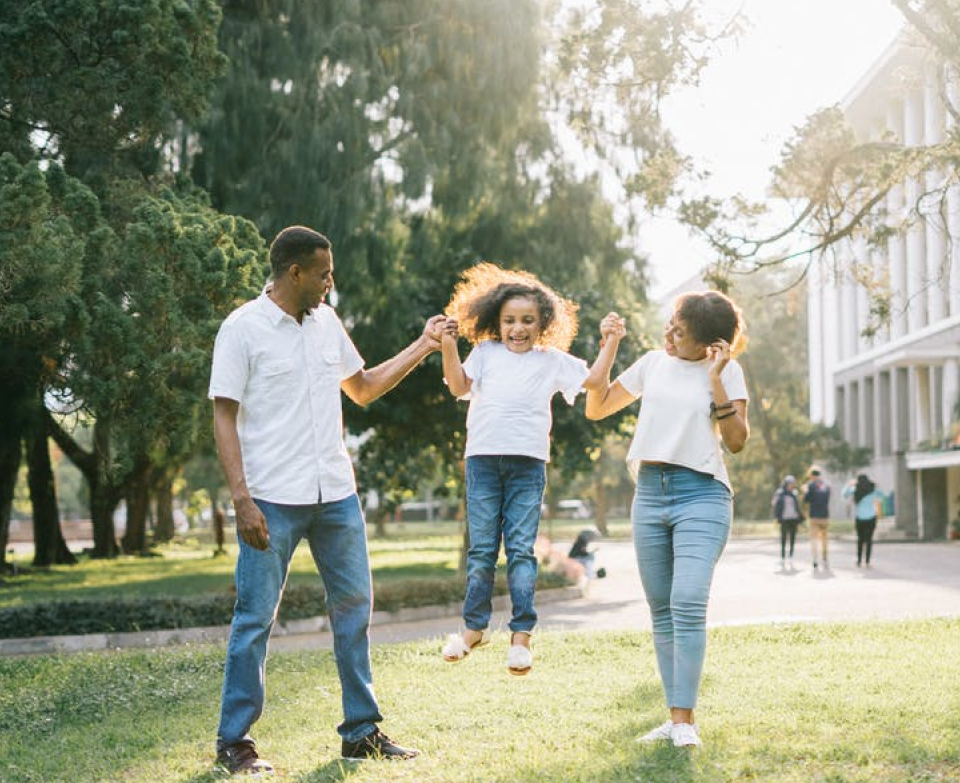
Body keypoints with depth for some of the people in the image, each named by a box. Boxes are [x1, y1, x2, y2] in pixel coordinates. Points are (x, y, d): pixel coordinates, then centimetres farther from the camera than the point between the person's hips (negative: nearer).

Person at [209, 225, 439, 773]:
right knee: (256, 618, -1)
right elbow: (225, 419, -9)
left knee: (355, 607, 9)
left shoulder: (327, 322, 11)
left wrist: (422, 348, 17)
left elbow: (363, 388, 23)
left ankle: (362, 732, 20)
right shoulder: (244, 329, -7)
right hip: (273, 500, -6)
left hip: (336, 495, 6)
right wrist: (242, 500, -17)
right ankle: (234, 742, 10)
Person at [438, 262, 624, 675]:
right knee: (481, 548, 5)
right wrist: (448, 347, -8)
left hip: (528, 463, -1)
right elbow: (459, 386, 2)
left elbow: (594, 380, 11)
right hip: (483, 457, 1)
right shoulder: (485, 353, 13)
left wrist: (610, 342, 2)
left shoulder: (552, 360, 12)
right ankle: (475, 626, 15)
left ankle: (521, 634, 1)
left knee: (521, 549, -2)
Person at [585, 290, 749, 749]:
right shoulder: (653, 364, 12)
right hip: (650, 492, 5)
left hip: (701, 494, -5)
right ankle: (674, 716, 11)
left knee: (688, 604, -19)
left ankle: (685, 720, -15)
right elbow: (596, 408, 17)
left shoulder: (727, 371, 1)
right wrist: (608, 349, 7)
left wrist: (716, 380, -13)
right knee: (661, 612, 5)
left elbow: (737, 441, -7)